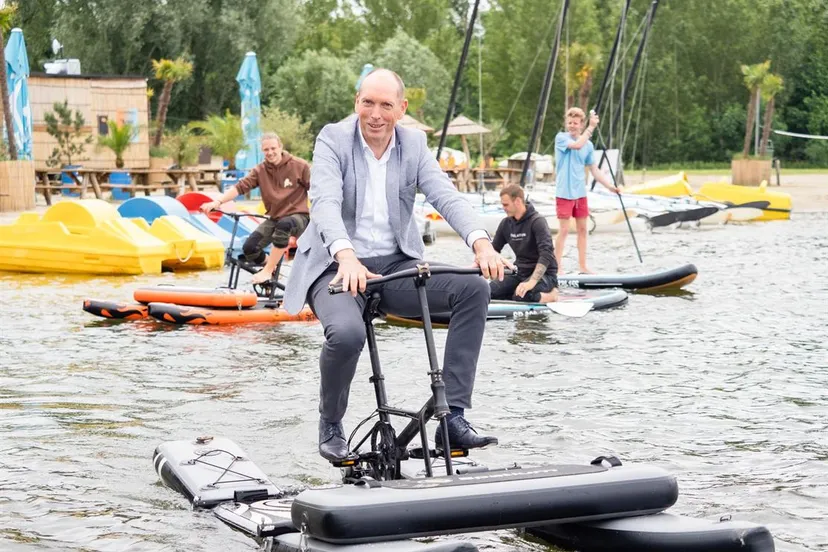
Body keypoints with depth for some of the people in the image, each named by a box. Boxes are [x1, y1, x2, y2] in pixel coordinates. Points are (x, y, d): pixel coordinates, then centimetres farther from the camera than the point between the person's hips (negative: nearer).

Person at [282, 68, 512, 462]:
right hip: (338, 266, -4)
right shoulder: (333, 139, -7)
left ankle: (453, 416, -16)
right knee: (347, 333, -35)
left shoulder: (414, 144, 5)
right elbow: (325, 202, -23)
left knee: (474, 288, -19)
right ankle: (330, 426, -3)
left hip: (396, 265, 4)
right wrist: (347, 256, -43)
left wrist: (481, 243, -29)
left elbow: (447, 197, -9)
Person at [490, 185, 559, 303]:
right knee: (490, 291, -16)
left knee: (521, 296, -35)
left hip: (543, 274, -7)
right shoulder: (506, 223, 4)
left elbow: (546, 254, -27)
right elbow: (494, 249, 17)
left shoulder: (537, 221, -16)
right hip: (520, 273, 7)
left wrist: (532, 282, -38)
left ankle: (550, 295, -5)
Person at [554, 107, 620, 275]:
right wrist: (591, 127, -22)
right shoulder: (561, 138, -7)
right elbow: (577, 145, -27)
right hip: (564, 193, -5)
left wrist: (610, 185, 1)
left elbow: (594, 170, 11)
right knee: (564, 230, -6)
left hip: (580, 193, 5)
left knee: (582, 229, 8)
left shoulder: (588, 145, 8)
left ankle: (583, 266, 16)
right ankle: (557, 267, 1)